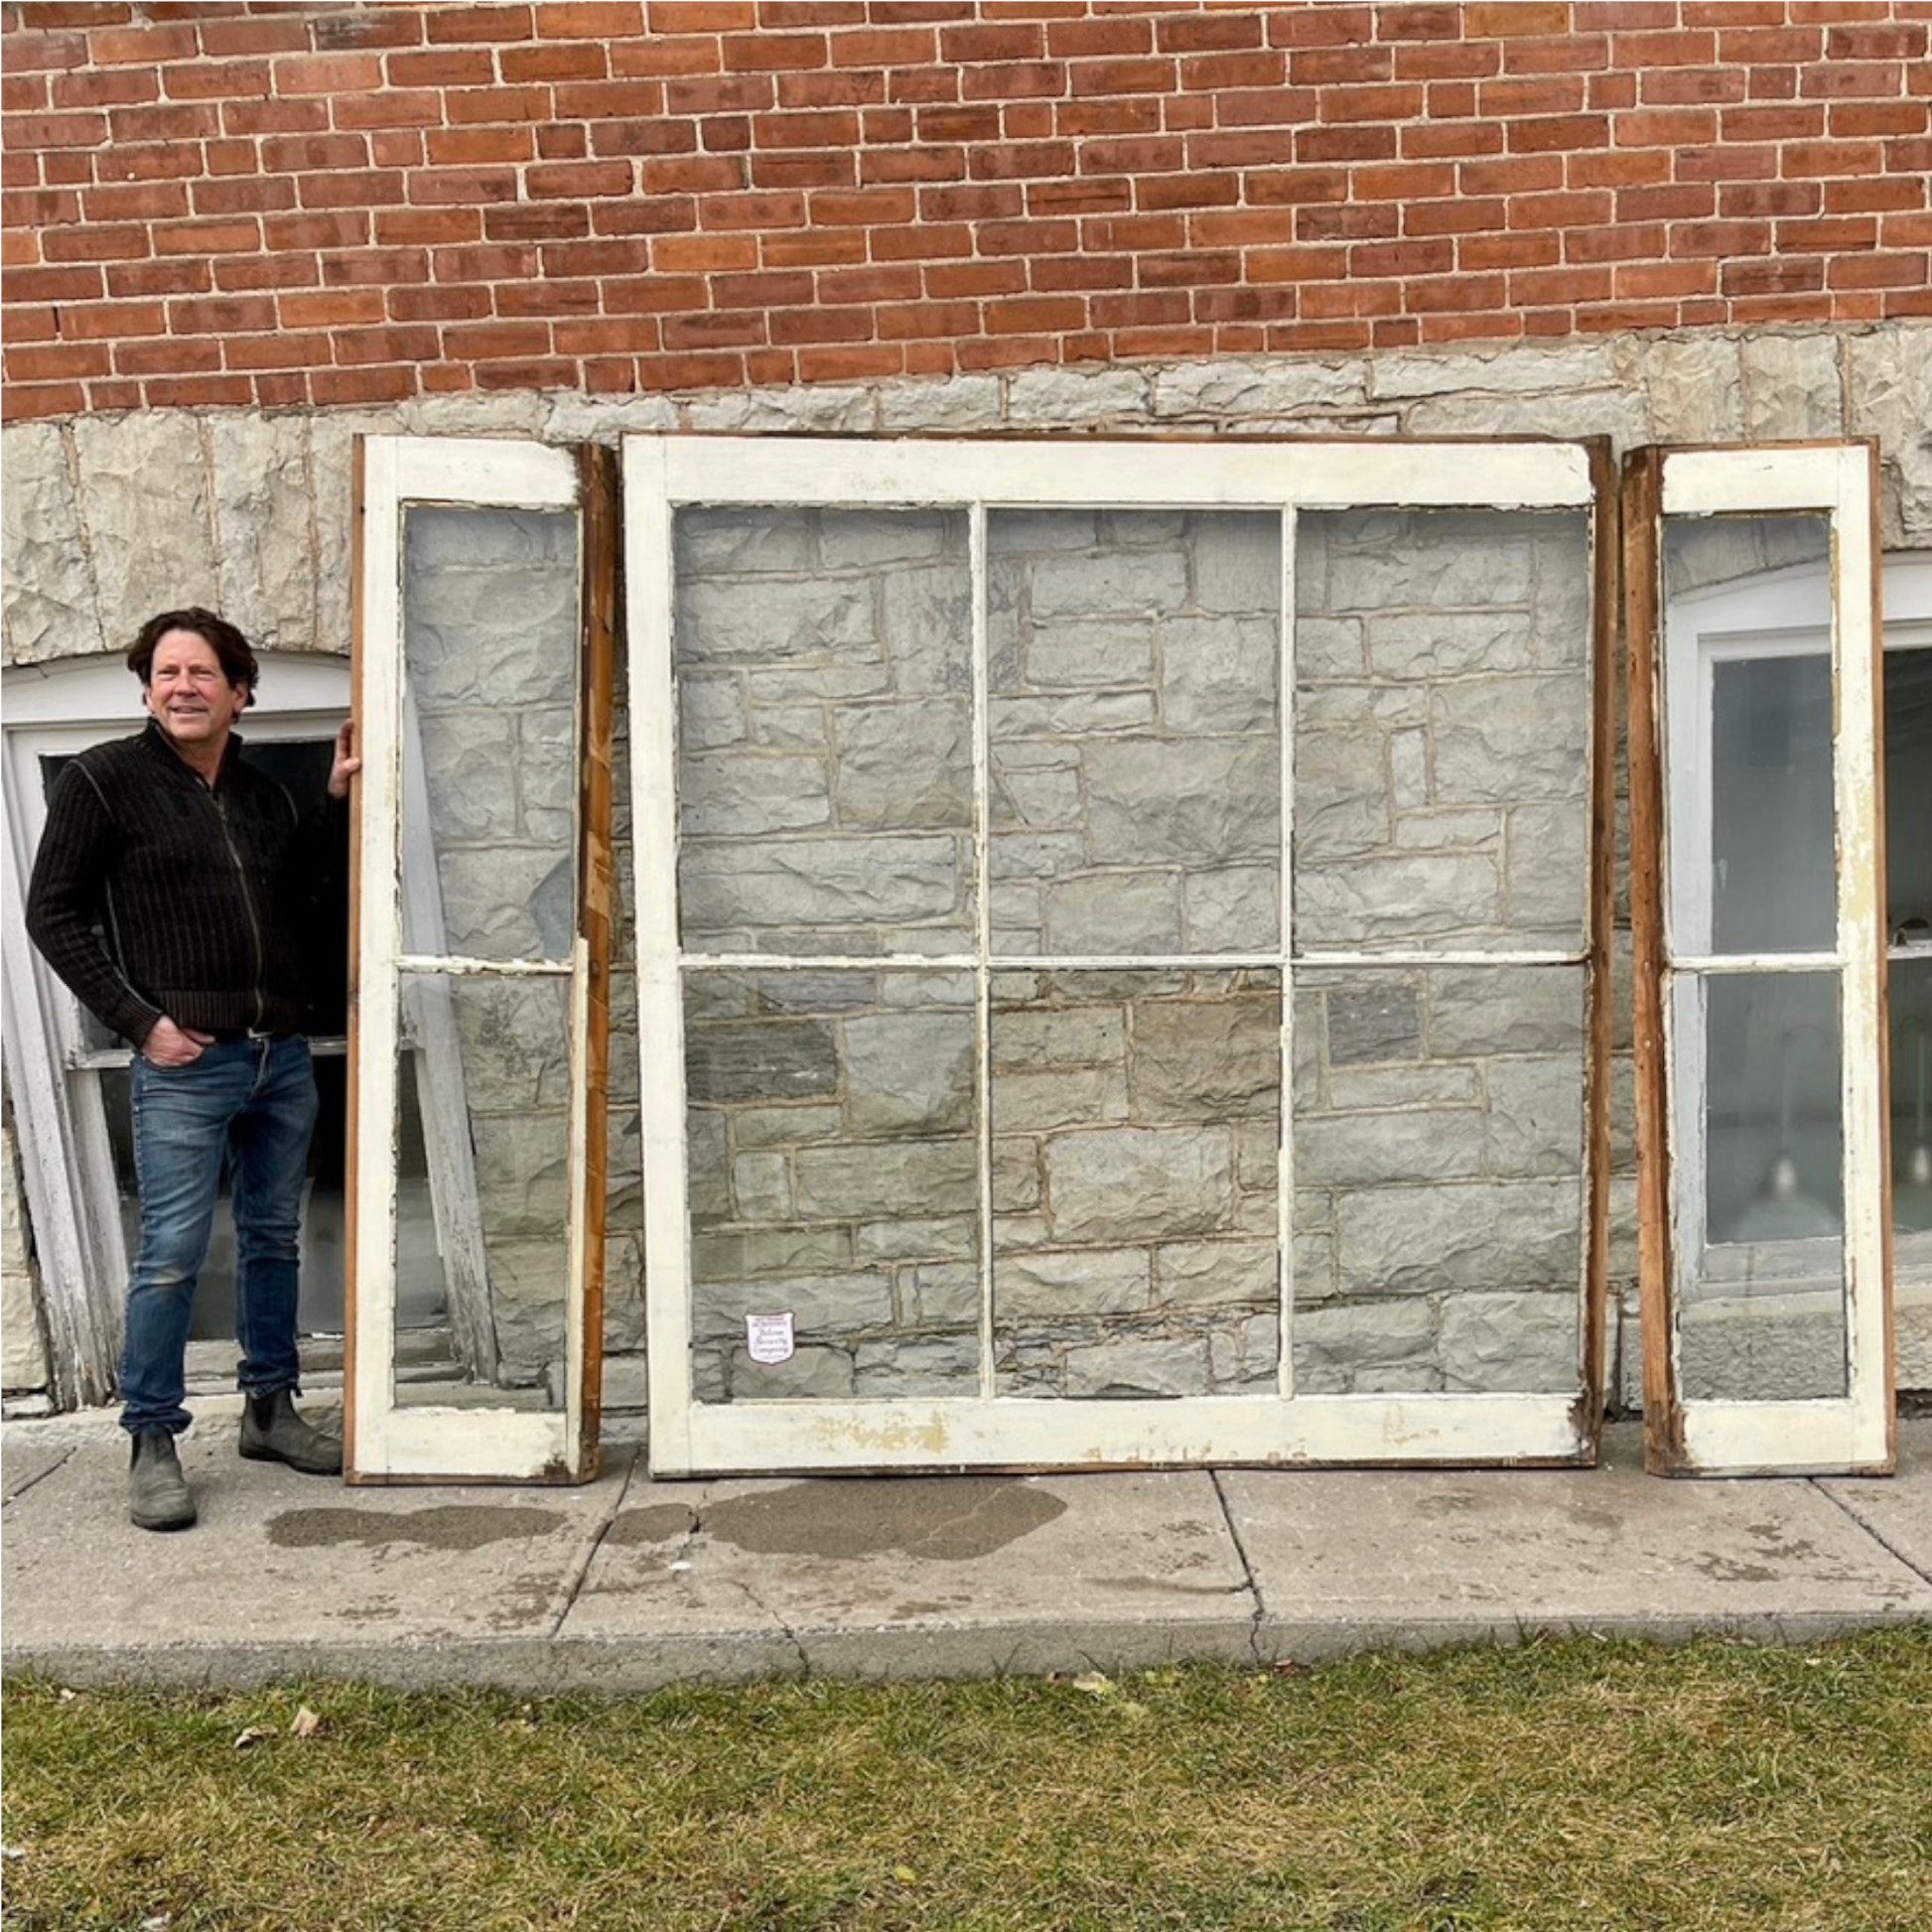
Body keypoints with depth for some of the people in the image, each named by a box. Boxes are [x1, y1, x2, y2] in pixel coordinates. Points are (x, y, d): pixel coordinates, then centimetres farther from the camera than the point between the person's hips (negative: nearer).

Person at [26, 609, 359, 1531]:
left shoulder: (263, 792, 13)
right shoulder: (104, 778, -2)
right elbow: (54, 913, -3)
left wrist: (337, 799, 6)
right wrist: (138, 1021, -10)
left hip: (281, 1055, 6)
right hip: (185, 1061, -6)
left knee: (273, 1239, 14)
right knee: (172, 1255, -4)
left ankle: (269, 1410, 28)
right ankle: (152, 1445, 9)